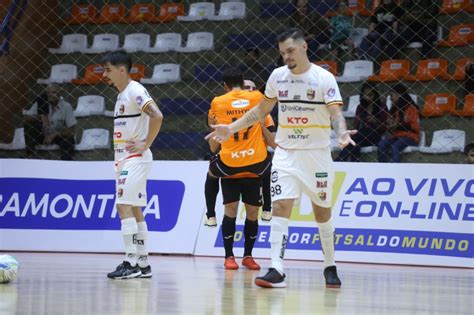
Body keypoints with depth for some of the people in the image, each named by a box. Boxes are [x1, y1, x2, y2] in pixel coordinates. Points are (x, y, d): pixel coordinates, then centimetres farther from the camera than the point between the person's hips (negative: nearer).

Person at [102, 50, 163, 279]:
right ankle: (142, 263, 12)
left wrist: (146, 144, -19)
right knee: (134, 209, 9)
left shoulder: (135, 91, -12)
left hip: (135, 158, -10)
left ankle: (131, 262, -17)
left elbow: (157, 116, -25)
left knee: (124, 206, -15)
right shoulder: (121, 95, 17)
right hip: (124, 160, 10)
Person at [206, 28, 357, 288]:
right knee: (280, 207, -13)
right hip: (285, 153, 2)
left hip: (316, 154, -2)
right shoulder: (277, 76, 4)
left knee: (322, 212, 8)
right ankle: (277, 270, -18)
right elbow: (261, 110, 15)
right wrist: (232, 128, 8)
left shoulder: (324, 78, -9)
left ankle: (330, 267, 26)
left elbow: (336, 112, -16)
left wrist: (342, 132, -37)